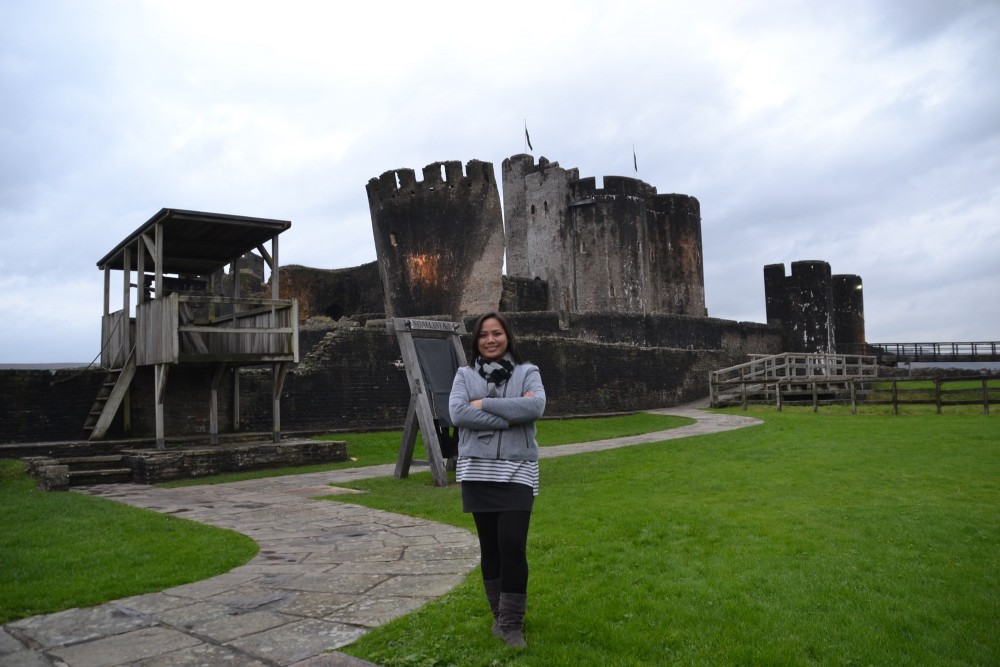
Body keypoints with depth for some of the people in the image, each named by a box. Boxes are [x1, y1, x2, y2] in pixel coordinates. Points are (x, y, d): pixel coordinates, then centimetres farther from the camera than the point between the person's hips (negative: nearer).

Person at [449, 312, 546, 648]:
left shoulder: (527, 372, 2)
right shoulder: (465, 375, 5)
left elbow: (536, 406, -17)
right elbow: (457, 413, -13)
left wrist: (484, 404, -14)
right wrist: (510, 417, -16)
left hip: (517, 471, -1)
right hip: (477, 471, 2)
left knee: (512, 544, -9)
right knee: (490, 546, 9)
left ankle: (512, 622, 6)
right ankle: (500, 614, 26)